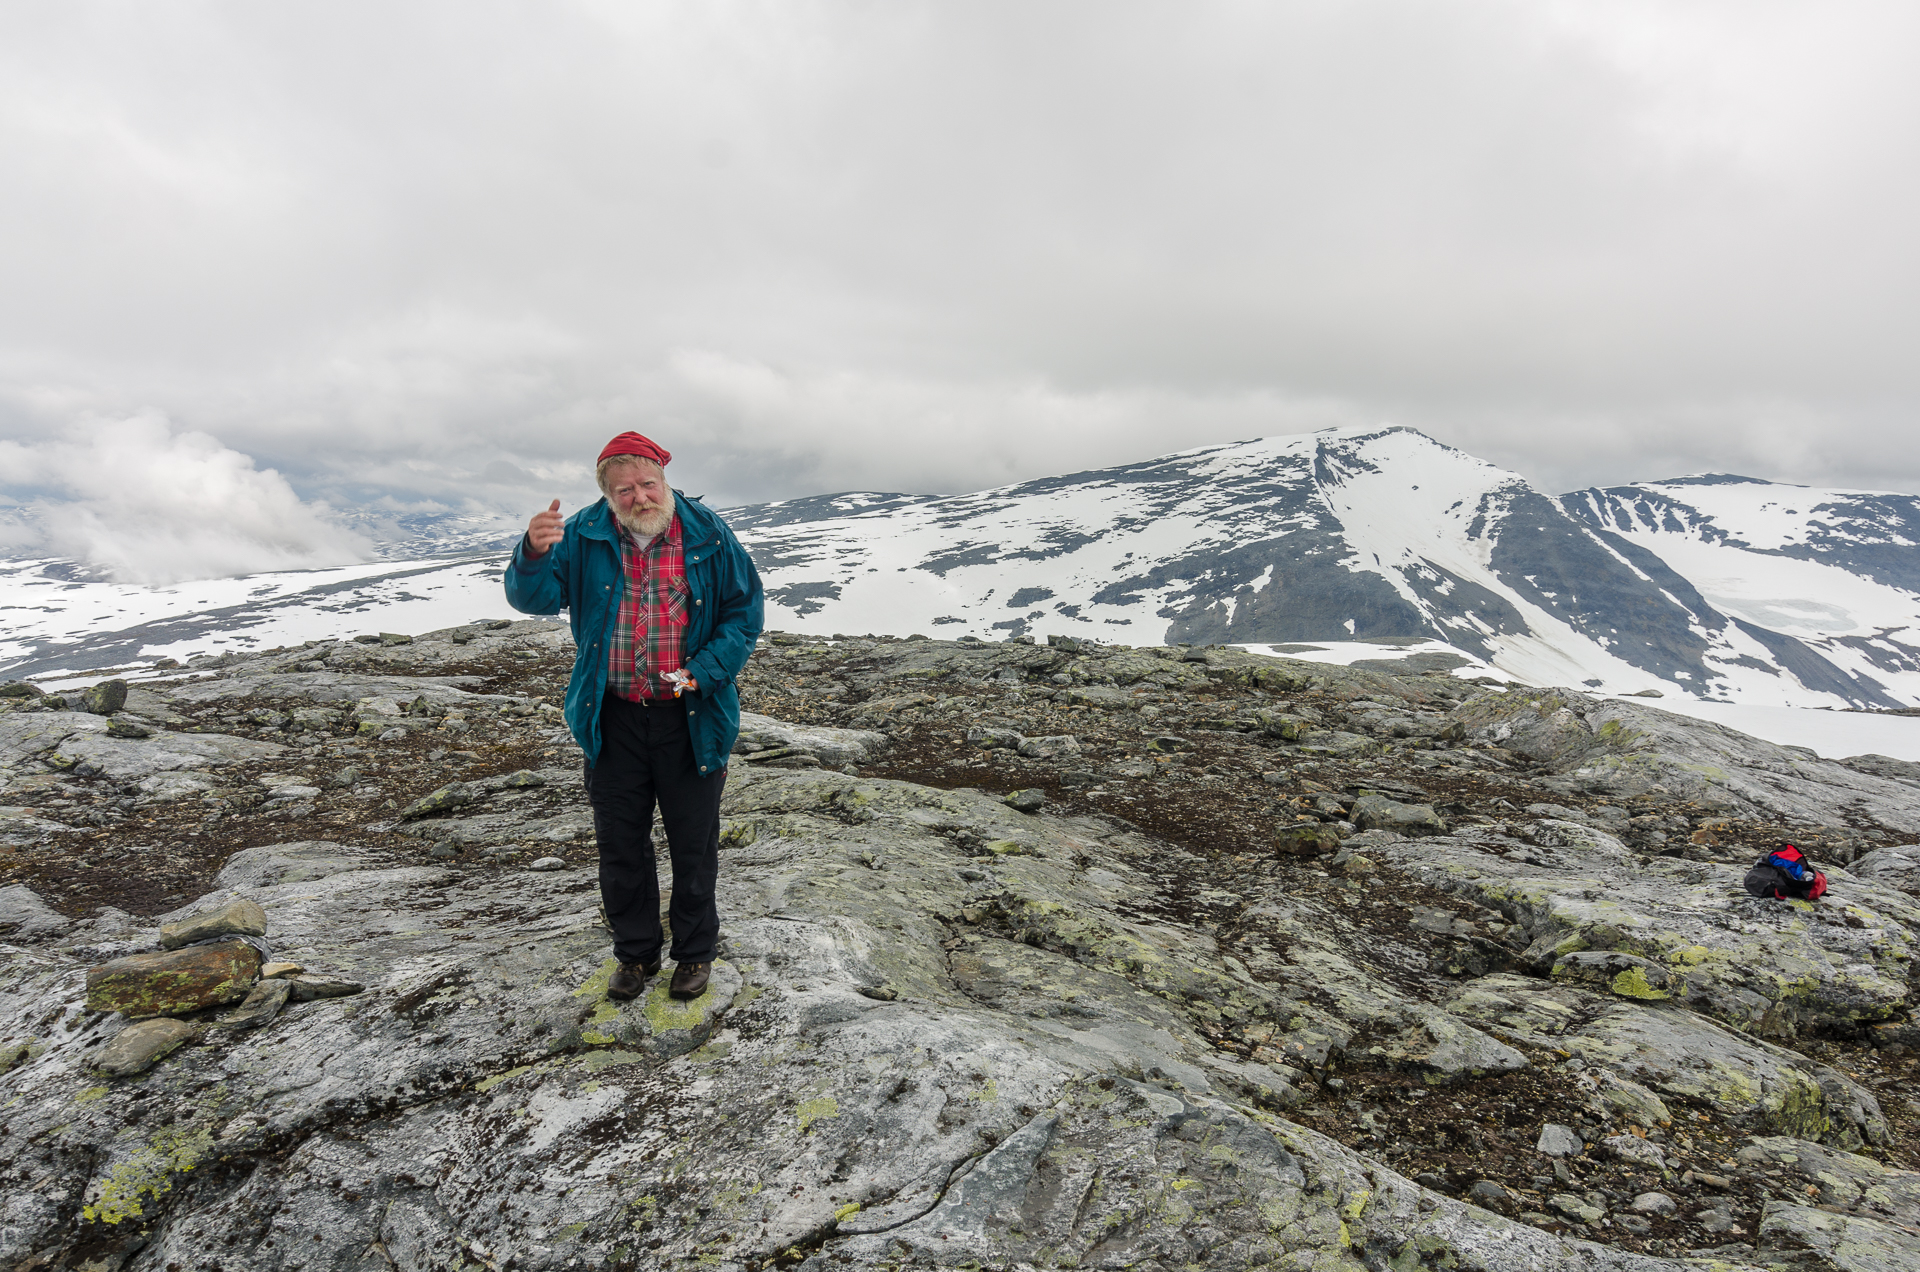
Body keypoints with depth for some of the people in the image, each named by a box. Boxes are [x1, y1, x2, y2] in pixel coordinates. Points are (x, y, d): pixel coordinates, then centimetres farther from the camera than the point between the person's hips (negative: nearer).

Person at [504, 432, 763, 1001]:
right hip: (612, 719, 2)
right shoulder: (584, 536, -3)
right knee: (620, 845, 15)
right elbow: (534, 598, -10)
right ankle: (635, 952, 35)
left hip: (690, 717, -1)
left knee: (693, 844, 12)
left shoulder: (708, 535, -7)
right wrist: (533, 554, -33)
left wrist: (702, 672, -16)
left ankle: (695, 951, 33)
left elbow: (745, 612, -3)